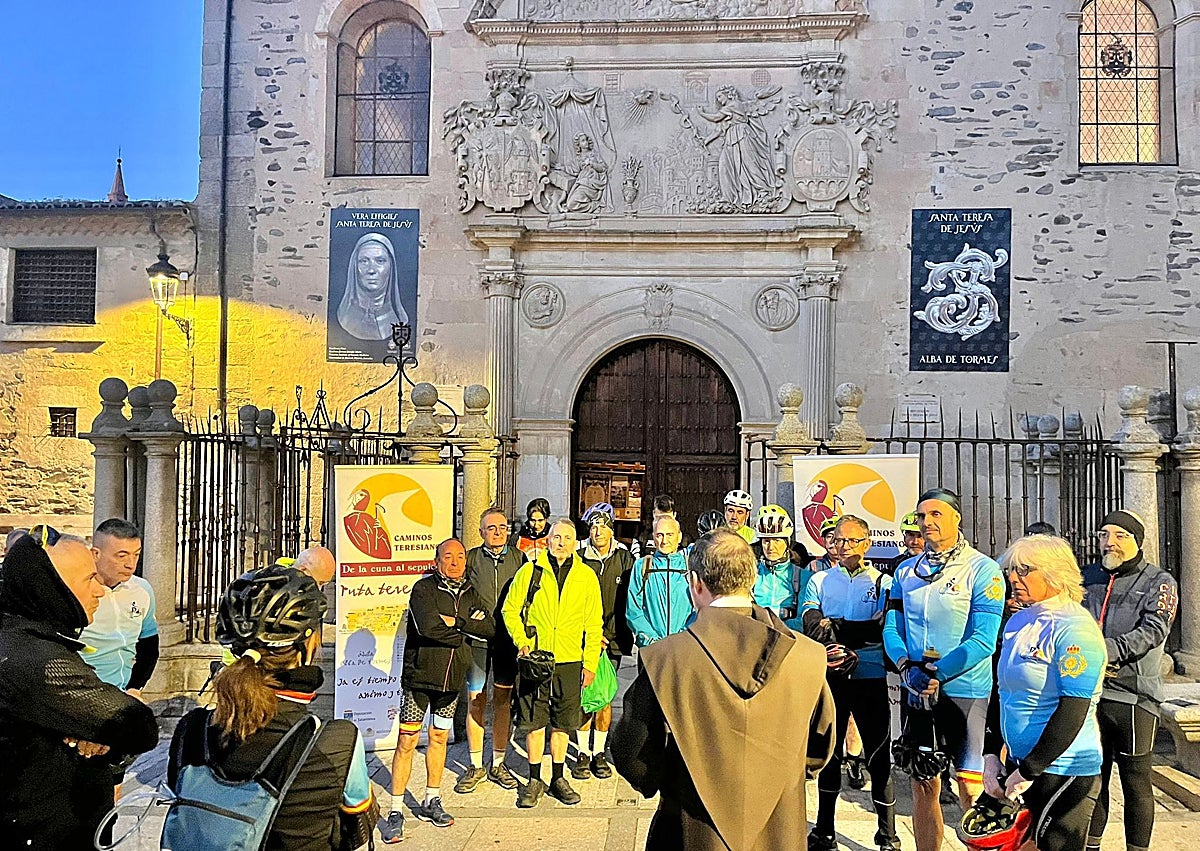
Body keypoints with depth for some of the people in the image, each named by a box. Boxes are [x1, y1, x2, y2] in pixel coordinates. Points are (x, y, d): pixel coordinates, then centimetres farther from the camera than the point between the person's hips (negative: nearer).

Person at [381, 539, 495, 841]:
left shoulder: (471, 594, 8)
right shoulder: (424, 588, -9)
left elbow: (490, 629, -4)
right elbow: (428, 626, -26)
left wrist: (455, 621, -16)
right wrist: (467, 628, -14)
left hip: (452, 678, 5)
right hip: (419, 674, -5)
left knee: (439, 738, 16)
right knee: (407, 741, -2)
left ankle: (431, 803, 30)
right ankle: (396, 813, 7)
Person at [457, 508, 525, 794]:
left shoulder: (518, 558, 6)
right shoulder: (471, 558, 3)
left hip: (509, 639, 1)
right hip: (477, 639, -1)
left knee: (503, 701, 8)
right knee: (476, 701, 3)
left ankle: (497, 764, 21)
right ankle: (476, 766, 17)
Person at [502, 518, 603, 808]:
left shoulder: (587, 576, 3)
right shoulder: (529, 571, -1)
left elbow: (594, 623, 6)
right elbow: (510, 610, 5)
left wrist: (590, 662, 2)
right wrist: (521, 642, -7)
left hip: (570, 662, 1)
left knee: (563, 721, 10)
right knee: (534, 720, 6)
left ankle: (558, 778, 25)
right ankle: (535, 780, 20)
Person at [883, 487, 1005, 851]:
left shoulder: (983, 569, -8)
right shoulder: (906, 571, 8)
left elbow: (983, 640, -14)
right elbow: (891, 628, 6)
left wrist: (937, 675, -20)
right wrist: (907, 666, -13)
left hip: (966, 692, -5)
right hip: (915, 693, 5)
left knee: (970, 787, 0)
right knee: (923, 784, 12)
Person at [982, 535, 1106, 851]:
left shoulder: (1075, 629, -16)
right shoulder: (1017, 622, 8)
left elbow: (1072, 712, -21)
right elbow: (1000, 692, 13)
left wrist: (1028, 771, -17)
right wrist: (991, 754, 6)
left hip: (1064, 772, -7)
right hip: (1021, 765, 8)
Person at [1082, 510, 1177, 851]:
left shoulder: (1159, 581, 0)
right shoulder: (1088, 577, 12)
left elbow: (1153, 631, -14)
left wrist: (1107, 649, -25)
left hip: (1134, 697, -3)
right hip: (1087, 693, 4)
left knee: (1135, 782, 6)